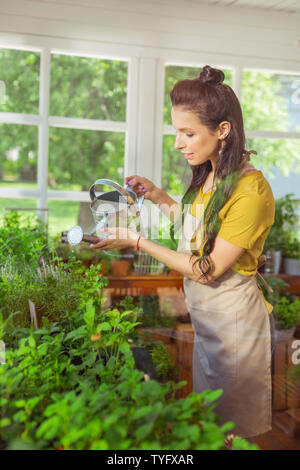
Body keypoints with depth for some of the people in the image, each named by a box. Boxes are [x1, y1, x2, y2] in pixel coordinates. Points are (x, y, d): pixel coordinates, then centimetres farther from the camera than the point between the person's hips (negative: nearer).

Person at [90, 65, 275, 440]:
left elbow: (208, 269, -22)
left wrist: (138, 242, -18)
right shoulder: (209, 175, 2)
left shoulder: (250, 190, -25)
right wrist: (159, 197, 6)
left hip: (233, 320, -8)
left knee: (231, 427, 12)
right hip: (205, 314, 8)